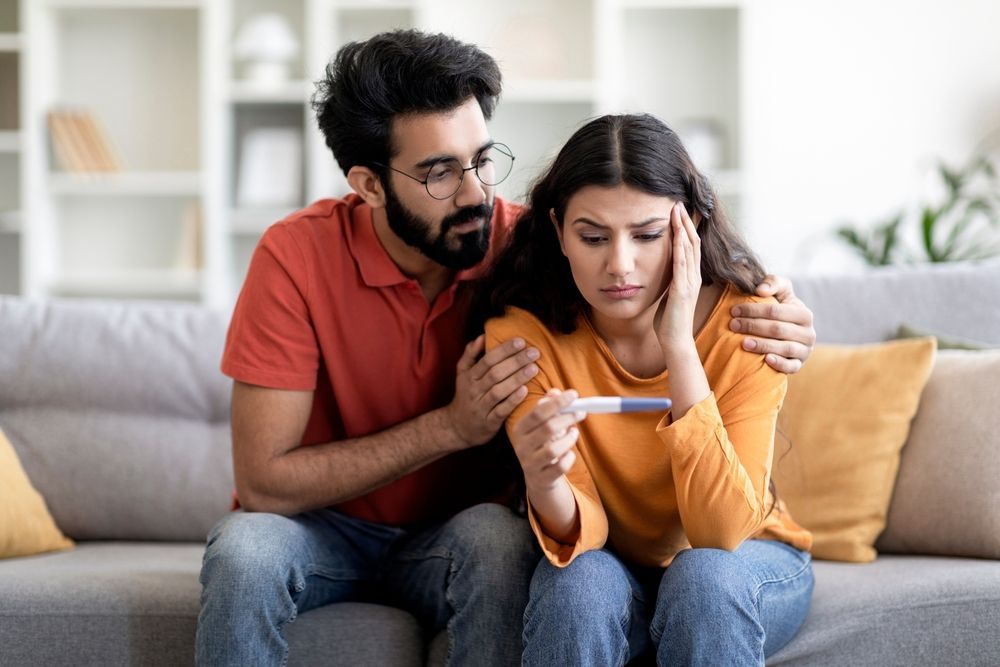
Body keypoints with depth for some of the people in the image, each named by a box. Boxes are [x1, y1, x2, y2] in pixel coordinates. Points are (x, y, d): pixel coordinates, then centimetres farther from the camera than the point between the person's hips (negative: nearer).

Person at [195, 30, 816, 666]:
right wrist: (452, 427, -28)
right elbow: (263, 483, -22)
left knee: (498, 536, -32)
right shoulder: (296, 256, -20)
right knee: (245, 548, -33)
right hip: (324, 528, -1)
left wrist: (770, 321, -22)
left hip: (456, 536, 2)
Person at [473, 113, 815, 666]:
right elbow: (580, 534, -20)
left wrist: (678, 346, -33)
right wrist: (544, 482, -44)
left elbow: (724, 529, -28)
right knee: (580, 580, -31)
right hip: (608, 566, 1)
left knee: (704, 575, -32)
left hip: (746, 565, 0)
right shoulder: (523, 333, -18)